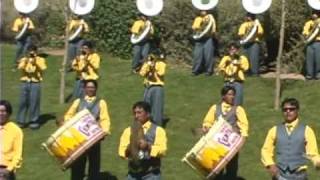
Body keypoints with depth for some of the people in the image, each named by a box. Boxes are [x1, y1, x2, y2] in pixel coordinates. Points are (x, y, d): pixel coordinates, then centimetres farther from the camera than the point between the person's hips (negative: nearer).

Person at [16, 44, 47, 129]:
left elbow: (43, 68, -12)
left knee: (34, 102, -3)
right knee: (23, 102, 3)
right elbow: (20, 68, -8)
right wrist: (25, 61, -22)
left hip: (35, 83, -2)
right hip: (25, 83, 2)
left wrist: (36, 63, -23)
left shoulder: (40, 60, 5)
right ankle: (21, 121, 11)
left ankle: (34, 121, 5)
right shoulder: (24, 59, 10)